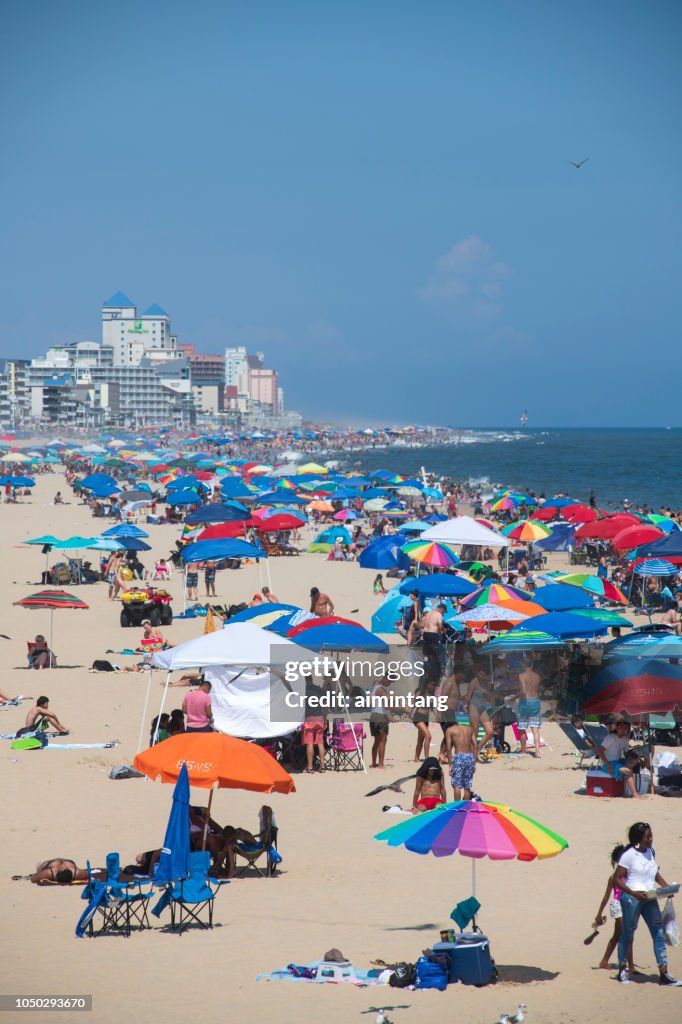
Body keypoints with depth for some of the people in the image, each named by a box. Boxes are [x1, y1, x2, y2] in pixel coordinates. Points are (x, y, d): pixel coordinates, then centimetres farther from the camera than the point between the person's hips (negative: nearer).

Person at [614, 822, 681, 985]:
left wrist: (667, 887, 6)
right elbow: (617, 879, -12)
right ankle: (622, 970, 21)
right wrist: (634, 893, -22)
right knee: (627, 933, 5)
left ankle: (664, 974, -3)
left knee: (659, 933, -2)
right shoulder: (628, 855, -11)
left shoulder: (650, 852, 9)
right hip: (631, 899, -6)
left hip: (649, 898, 6)